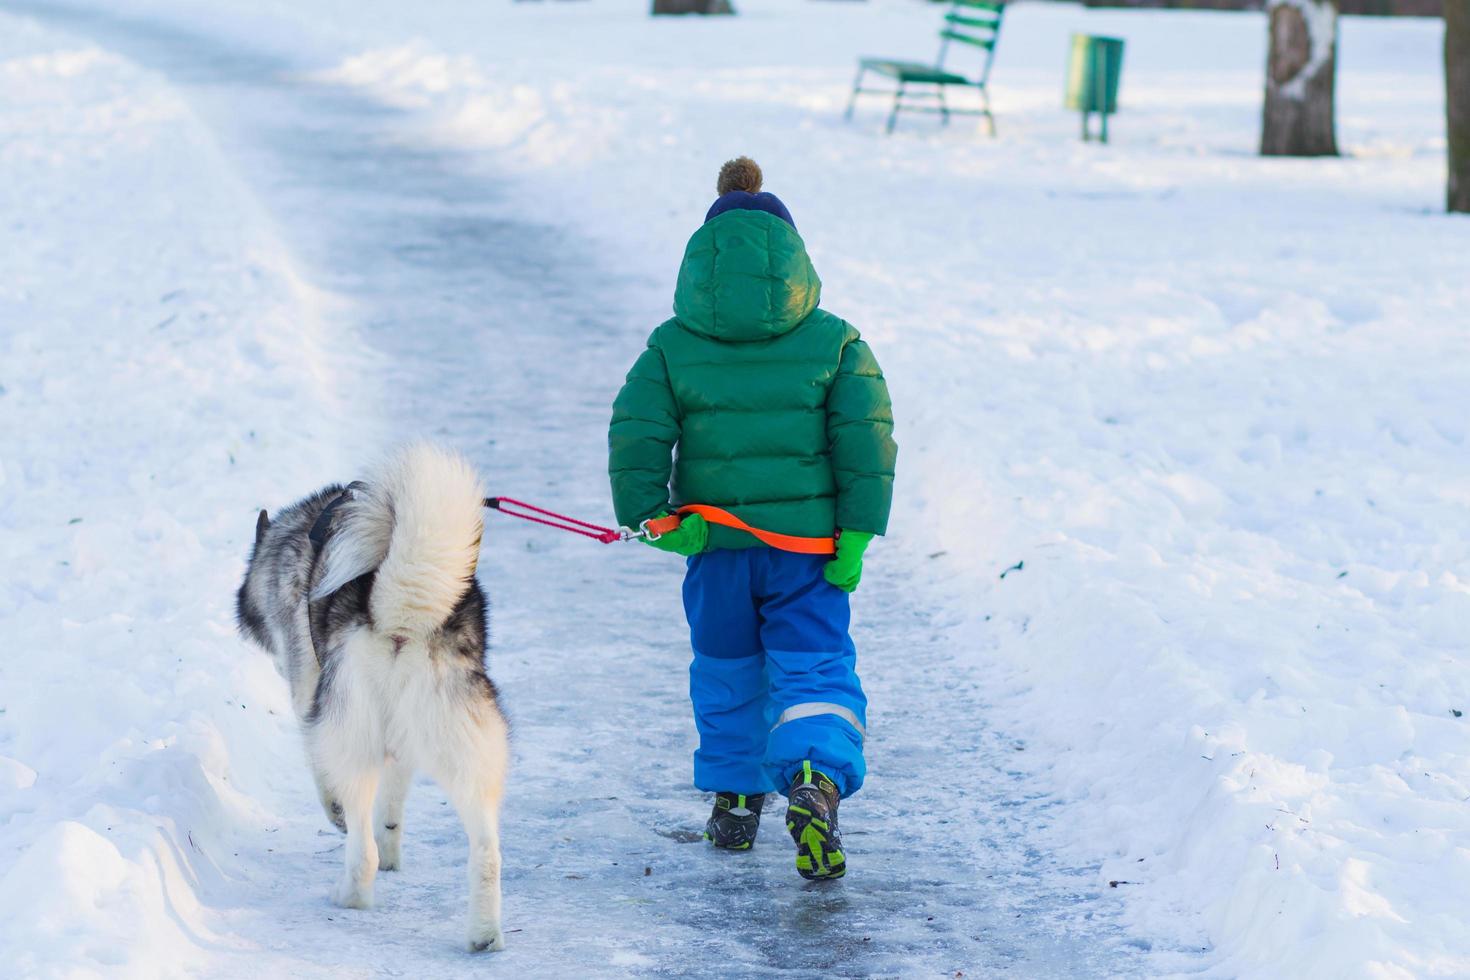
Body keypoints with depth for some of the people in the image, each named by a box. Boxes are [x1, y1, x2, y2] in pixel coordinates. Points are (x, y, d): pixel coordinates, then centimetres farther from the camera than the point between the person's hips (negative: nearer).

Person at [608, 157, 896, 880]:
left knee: (725, 671, 20)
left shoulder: (673, 347, 2)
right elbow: (867, 436, -5)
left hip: (715, 535, 1)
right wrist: (857, 533, -4)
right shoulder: (834, 343, 0)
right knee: (814, 668, 1)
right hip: (806, 542, -1)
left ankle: (734, 800, 28)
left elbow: (635, 432, -7)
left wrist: (645, 514, -4)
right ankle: (816, 779, -26)